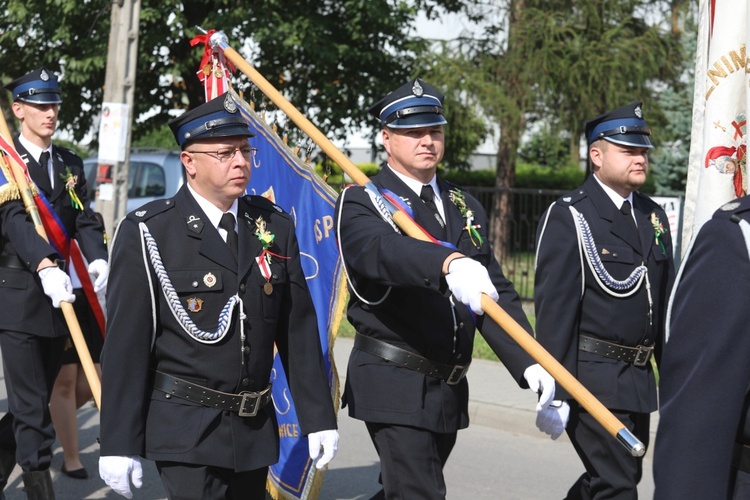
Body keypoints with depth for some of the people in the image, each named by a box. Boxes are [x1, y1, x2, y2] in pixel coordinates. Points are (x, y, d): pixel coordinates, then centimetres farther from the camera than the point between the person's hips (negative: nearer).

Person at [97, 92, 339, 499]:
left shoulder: (276, 227, 7)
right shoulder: (146, 233, -7)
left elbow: (299, 331, 8)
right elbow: (125, 344, -9)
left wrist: (318, 417, 7)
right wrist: (119, 443, -10)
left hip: (255, 430, 5)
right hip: (185, 430, -5)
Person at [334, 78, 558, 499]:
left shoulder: (466, 208, 14)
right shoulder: (361, 203, -6)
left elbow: (497, 291, 8)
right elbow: (382, 249, -30)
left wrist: (529, 364, -7)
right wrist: (449, 262, -50)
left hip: (449, 387, 7)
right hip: (394, 385, -6)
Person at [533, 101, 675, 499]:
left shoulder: (653, 216, 12)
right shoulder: (568, 217, -10)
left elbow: (666, 301, 16)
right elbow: (554, 306, -15)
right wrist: (555, 390, -18)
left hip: (638, 377, 8)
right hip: (591, 376, -7)